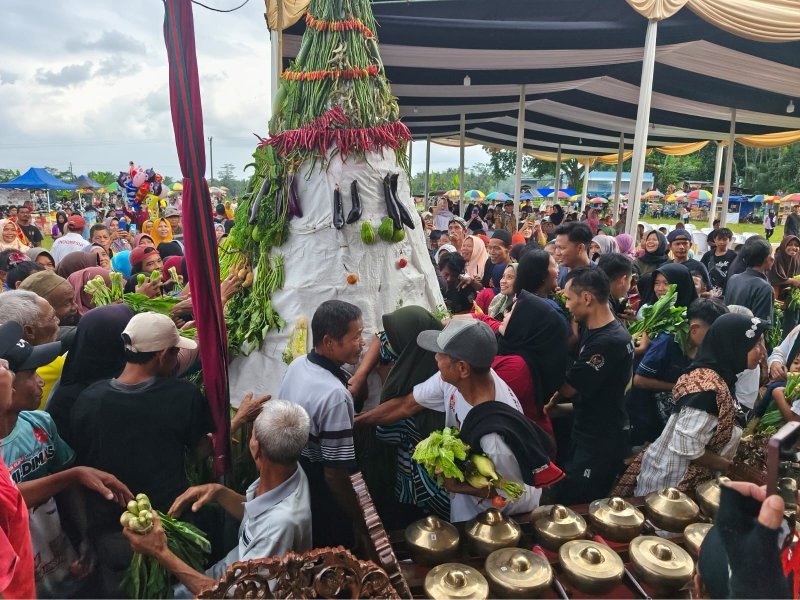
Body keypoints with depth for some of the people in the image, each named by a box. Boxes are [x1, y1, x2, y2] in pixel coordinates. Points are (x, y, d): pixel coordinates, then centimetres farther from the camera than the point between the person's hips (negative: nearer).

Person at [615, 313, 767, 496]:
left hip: (683, 475, 9)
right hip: (671, 481, -9)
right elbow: (687, 449, -27)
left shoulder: (714, 377, 0)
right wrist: (734, 467, -15)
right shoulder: (710, 388, -28)